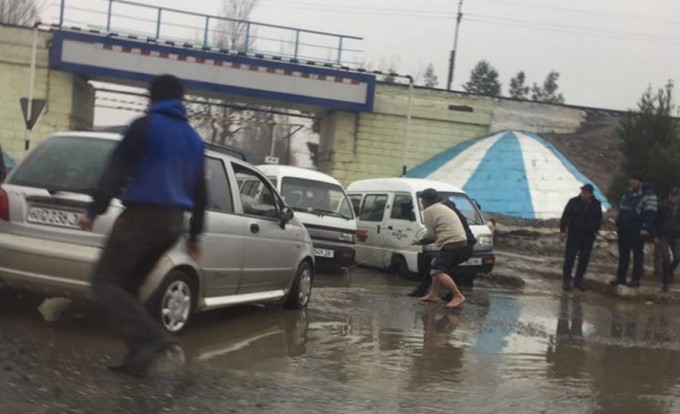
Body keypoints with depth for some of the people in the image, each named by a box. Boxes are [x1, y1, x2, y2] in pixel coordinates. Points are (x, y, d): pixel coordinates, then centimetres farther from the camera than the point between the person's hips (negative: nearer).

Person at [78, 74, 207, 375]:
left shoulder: (145, 126, -5)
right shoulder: (194, 139, 17)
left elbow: (117, 171, -11)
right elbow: (199, 192, 22)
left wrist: (94, 211, -8)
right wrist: (194, 236, 28)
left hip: (142, 216, -7)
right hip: (172, 223, 7)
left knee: (105, 283, -4)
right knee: (127, 285, 15)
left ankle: (153, 337, -21)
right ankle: (138, 354, 5)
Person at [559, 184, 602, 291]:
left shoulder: (596, 204, -1)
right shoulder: (574, 202, -10)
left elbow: (598, 219, 12)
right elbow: (565, 216, -7)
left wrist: (595, 231, 7)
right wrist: (563, 230, -11)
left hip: (588, 236, 3)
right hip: (574, 234, -3)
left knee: (584, 259, 7)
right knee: (569, 258, -3)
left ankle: (578, 280, 20)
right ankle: (566, 281, 5)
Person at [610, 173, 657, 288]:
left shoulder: (648, 195, -9)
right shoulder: (628, 193, 15)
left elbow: (650, 213, -15)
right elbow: (621, 209, 21)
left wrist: (646, 228, -22)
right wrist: (618, 224, 16)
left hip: (637, 231, -7)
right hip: (624, 229, 7)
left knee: (638, 255, 1)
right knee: (623, 254, 10)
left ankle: (636, 279, 5)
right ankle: (620, 277, 18)